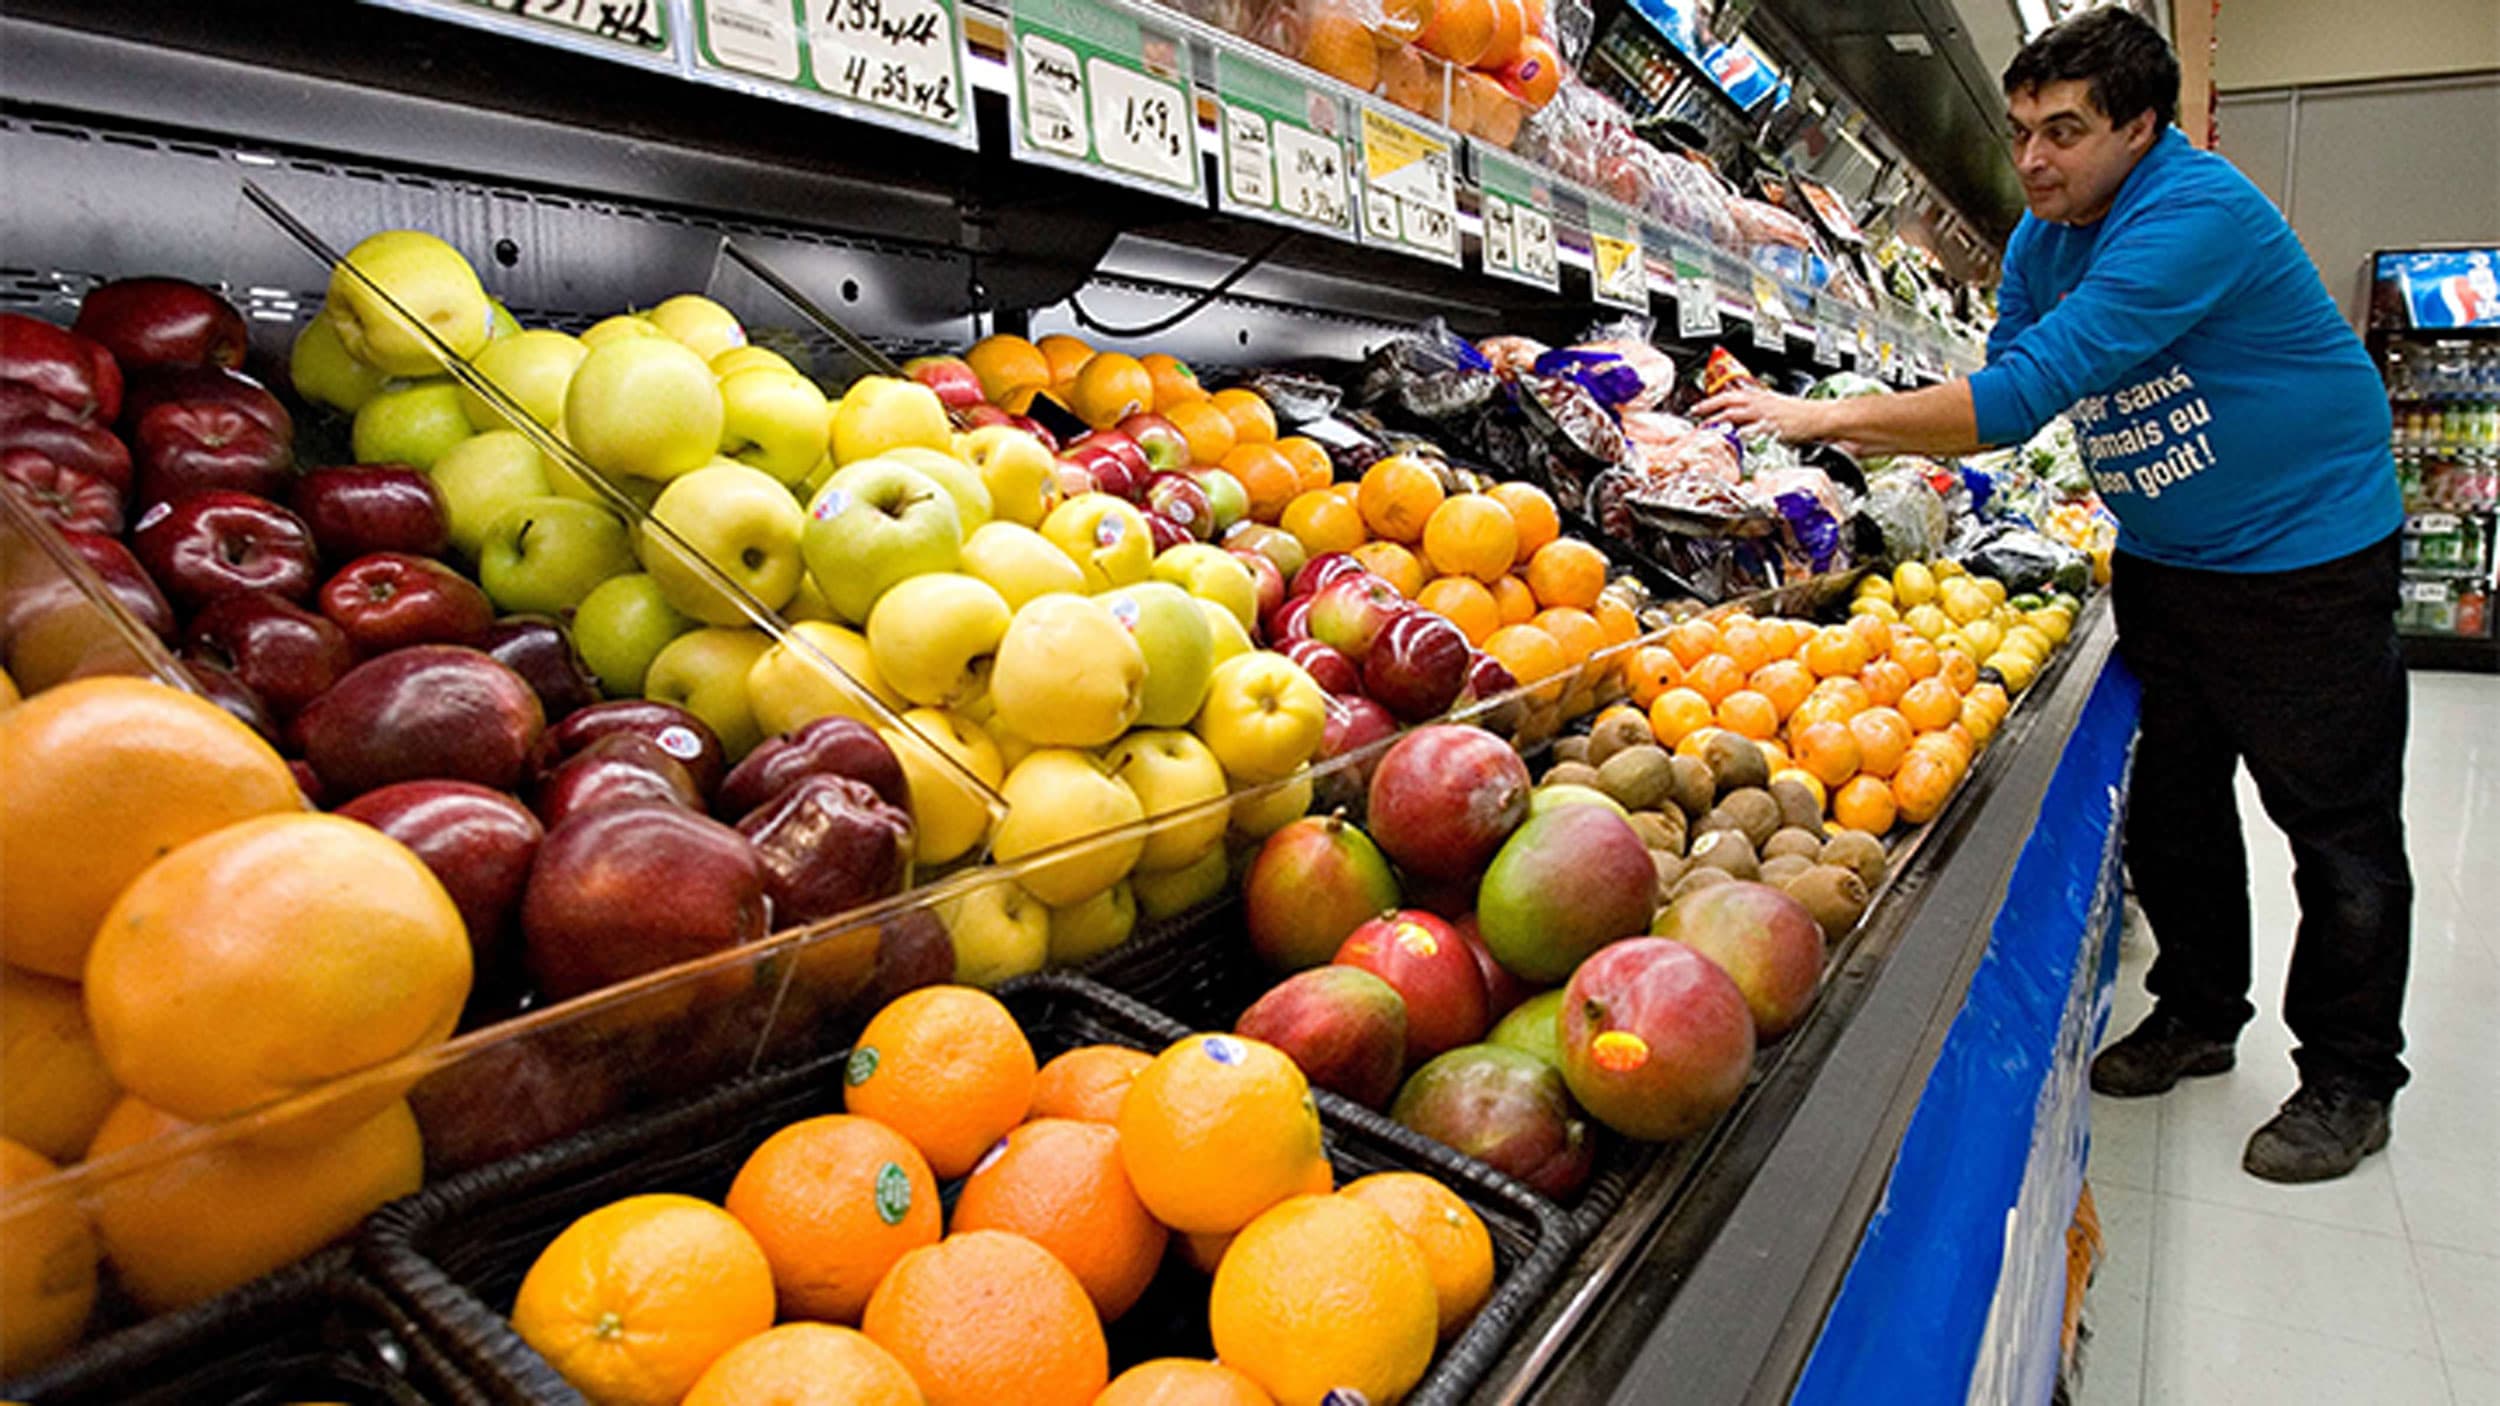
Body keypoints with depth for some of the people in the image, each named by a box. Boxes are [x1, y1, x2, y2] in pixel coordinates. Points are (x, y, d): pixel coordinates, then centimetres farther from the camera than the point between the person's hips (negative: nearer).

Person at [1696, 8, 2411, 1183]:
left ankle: (2349, 1078, 16)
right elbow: (2006, 397, 6)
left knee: (2339, 826, 1)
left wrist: (1827, 414, -34)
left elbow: (2032, 388, -35)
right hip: (2164, 557, 8)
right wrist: (1866, 441, -11)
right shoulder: (2042, 237, 1)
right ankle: (2198, 1017, 30)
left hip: (2306, 557, -8)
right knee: (2169, 806, 14)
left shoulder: (2194, 213, -27)